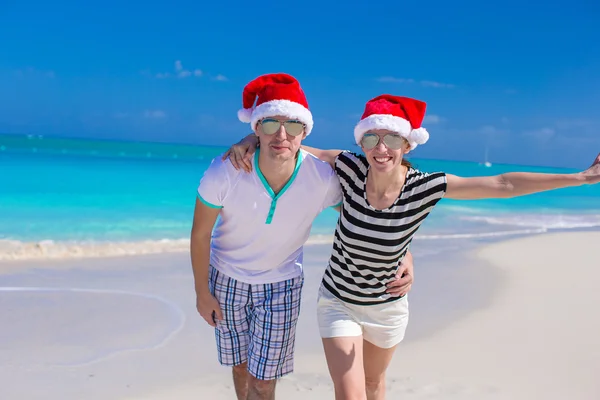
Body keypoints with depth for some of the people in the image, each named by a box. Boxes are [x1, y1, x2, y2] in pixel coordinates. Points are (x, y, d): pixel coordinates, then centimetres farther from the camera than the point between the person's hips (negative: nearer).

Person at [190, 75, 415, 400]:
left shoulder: (322, 178, -27)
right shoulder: (223, 173, -29)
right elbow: (200, 234, -13)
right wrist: (202, 293, -4)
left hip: (281, 284, 0)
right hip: (227, 278, 1)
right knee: (240, 367, 19)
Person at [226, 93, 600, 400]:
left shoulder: (426, 187, -21)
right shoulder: (351, 168, -20)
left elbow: (504, 184, -19)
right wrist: (254, 140, -26)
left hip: (387, 308, 1)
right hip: (338, 302, -1)